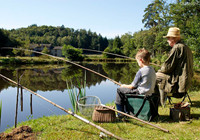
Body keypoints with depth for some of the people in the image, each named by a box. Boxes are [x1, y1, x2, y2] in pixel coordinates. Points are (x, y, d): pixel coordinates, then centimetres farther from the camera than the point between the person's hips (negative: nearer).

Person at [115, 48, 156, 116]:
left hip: (141, 92, -9)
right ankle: (126, 111, 33)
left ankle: (120, 113, 9)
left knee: (119, 90, 0)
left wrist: (124, 86, 7)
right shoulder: (152, 70, 7)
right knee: (125, 90, 26)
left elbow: (133, 86, -13)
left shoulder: (141, 71, -18)